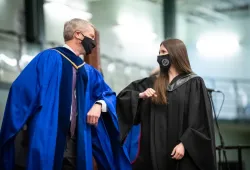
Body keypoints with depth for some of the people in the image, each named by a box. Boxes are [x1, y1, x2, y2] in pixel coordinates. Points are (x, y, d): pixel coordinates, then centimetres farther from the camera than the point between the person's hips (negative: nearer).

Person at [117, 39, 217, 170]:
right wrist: (141, 95, -7)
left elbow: (200, 120, -8)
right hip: (156, 149, 4)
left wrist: (184, 144, -15)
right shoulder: (153, 82, 12)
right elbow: (124, 95, 12)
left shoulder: (194, 83, -3)